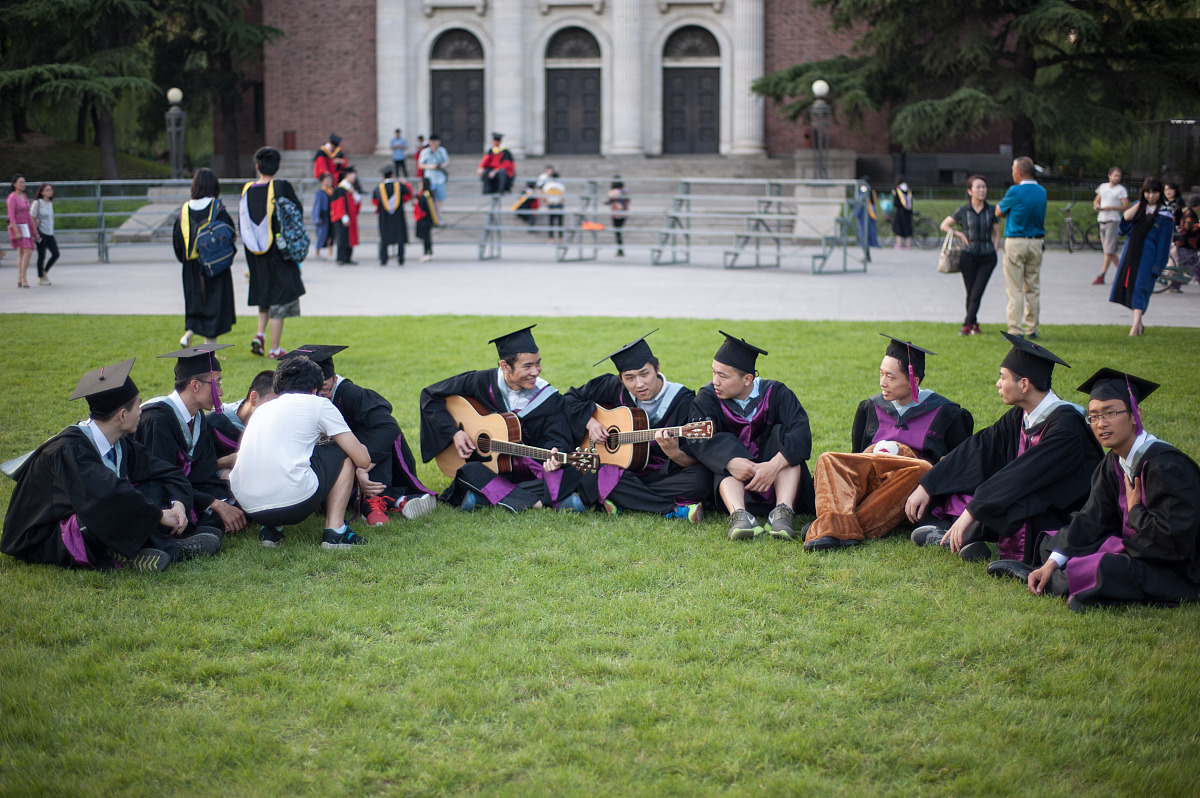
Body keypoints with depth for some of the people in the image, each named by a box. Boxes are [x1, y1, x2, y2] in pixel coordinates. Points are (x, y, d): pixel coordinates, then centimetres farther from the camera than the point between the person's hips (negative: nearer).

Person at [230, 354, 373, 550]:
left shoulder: (263, 409, 26)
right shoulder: (318, 404, 10)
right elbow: (363, 460, 7)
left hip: (251, 509, 6)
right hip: (294, 502, -6)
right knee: (344, 452, 21)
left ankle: (272, 529, 17)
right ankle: (335, 530, 9)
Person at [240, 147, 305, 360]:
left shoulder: (247, 191, -2)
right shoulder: (281, 187, -14)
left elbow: (242, 226, 3)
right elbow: (298, 213, -8)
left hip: (255, 255, 4)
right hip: (279, 252, -4)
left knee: (264, 293, 23)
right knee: (279, 297, 4)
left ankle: (260, 335, 5)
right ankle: (275, 349, 5)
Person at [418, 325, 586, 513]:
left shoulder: (550, 399, -7)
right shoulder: (482, 383, -7)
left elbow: (557, 440, -9)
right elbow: (430, 396, 1)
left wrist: (554, 455, -34)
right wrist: (454, 432, -10)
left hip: (532, 470, 0)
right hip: (491, 469, 0)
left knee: (571, 478, -29)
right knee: (469, 472, -34)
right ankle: (535, 501, -33)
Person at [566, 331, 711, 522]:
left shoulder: (683, 401, -12)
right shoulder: (616, 388, 0)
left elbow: (695, 461, -17)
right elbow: (572, 399, 14)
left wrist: (675, 454, -39)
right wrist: (590, 422, -4)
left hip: (666, 475, -2)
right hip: (625, 472, 2)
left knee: (701, 479, -35)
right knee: (591, 479, -33)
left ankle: (622, 500, -23)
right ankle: (676, 509, -27)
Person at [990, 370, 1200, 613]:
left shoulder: (1166, 466, -24)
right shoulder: (1115, 462, 3)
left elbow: (1176, 536, -30)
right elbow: (1092, 519, 3)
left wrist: (1135, 511, -14)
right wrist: (1052, 562, -7)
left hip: (1179, 573, -9)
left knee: (1103, 571, -31)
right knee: (1053, 542, 13)